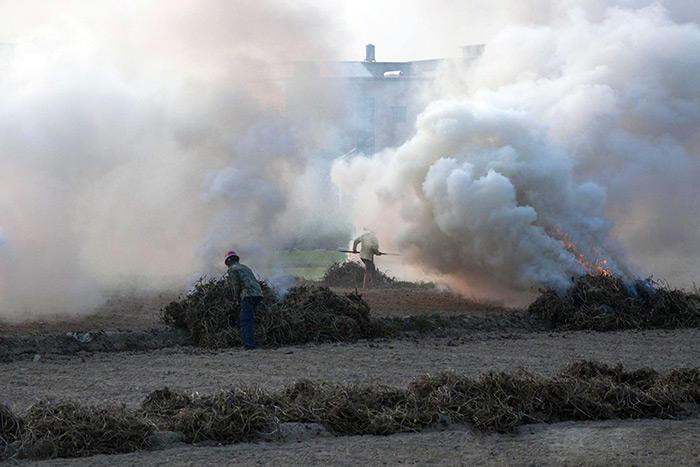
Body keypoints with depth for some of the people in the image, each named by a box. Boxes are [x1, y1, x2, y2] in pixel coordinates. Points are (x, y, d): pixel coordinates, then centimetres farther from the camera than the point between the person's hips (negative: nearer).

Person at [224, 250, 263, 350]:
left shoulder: (232, 270, 4)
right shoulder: (246, 268, 28)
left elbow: (236, 286, -5)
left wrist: (236, 298, 12)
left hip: (248, 295, -8)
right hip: (258, 294, 8)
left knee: (245, 320, -10)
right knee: (242, 318, 18)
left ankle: (250, 346, -20)